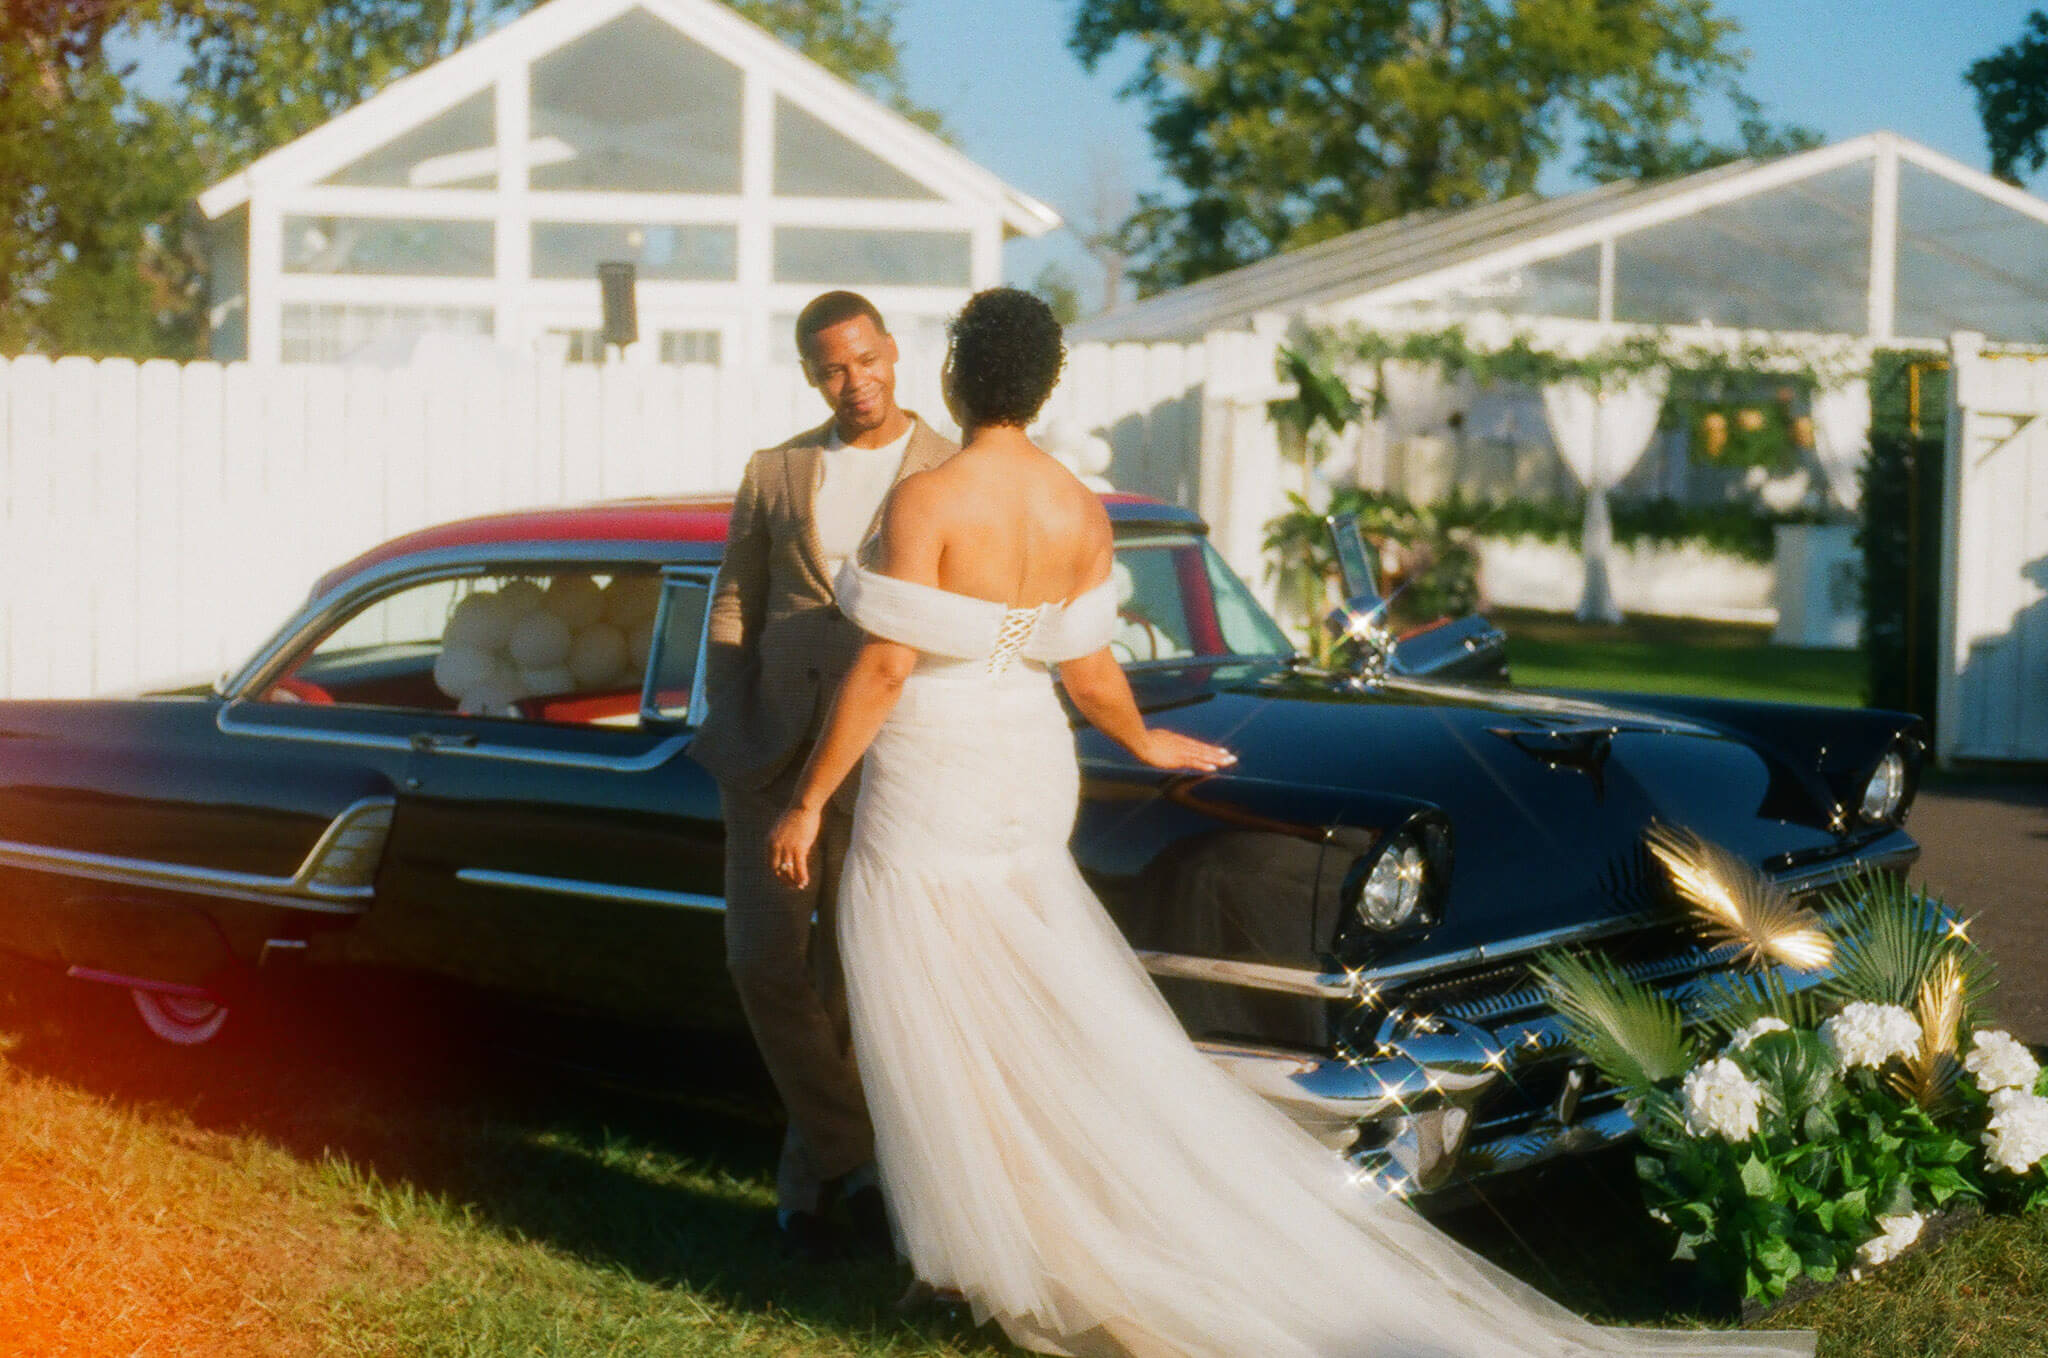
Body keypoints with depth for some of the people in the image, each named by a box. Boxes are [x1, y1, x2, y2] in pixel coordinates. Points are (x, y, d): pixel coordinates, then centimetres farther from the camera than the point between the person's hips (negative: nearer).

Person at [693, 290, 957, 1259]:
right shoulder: (773, 476, 9)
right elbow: (732, 612, 10)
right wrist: (729, 743, -2)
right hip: (776, 752, 2)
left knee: (854, 976, 3)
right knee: (763, 959, -5)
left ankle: (810, 1175, 20)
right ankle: (854, 1156, 13)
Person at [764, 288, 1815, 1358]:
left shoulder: (925, 501, -18)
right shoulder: (1080, 512, 1)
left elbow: (886, 667, -20)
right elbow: (1089, 677, 6)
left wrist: (810, 800, -13)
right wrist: (1144, 741, 26)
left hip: (924, 792, -6)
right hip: (1025, 783, 6)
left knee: (942, 1046, 6)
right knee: (1081, 1034, 12)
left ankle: (994, 1256, 15)